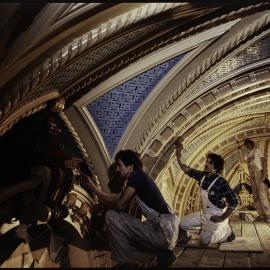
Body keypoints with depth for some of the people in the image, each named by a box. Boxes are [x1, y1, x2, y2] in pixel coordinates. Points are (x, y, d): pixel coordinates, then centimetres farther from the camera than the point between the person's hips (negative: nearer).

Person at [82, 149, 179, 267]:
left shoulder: (137, 175, -8)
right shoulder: (139, 178, 19)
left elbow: (119, 204, -13)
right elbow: (117, 197, 22)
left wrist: (99, 206, 5)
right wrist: (93, 187, 22)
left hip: (163, 230, -10)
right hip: (168, 231, 10)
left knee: (111, 216, -7)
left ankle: (127, 261, 2)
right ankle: (160, 256, 12)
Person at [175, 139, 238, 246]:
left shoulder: (221, 182, -22)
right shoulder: (202, 176, -2)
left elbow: (234, 202, -22)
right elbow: (186, 169, 1)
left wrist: (222, 218, -21)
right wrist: (178, 153, -9)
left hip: (216, 216, -6)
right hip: (204, 213, 7)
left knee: (204, 241, -13)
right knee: (181, 223, 0)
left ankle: (226, 232, 11)